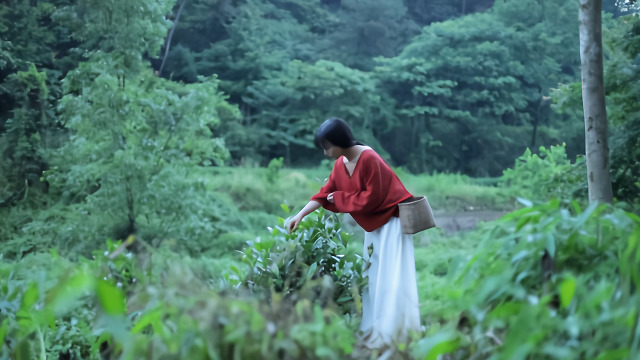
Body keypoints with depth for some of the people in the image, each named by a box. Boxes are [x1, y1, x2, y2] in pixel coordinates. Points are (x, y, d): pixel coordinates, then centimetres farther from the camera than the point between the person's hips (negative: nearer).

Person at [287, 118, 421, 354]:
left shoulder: (369, 159, -25)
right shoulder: (340, 164, 0)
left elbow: (371, 198, -23)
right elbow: (325, 193, 2)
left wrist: (340, 198, -13)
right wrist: (300, 215, -6)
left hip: (391, 221, -8)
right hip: (373, 224, 9)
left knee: (390, 278, -6)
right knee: (372, 278, 10)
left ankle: (393, 335, 0)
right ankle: (374, 332, 18)